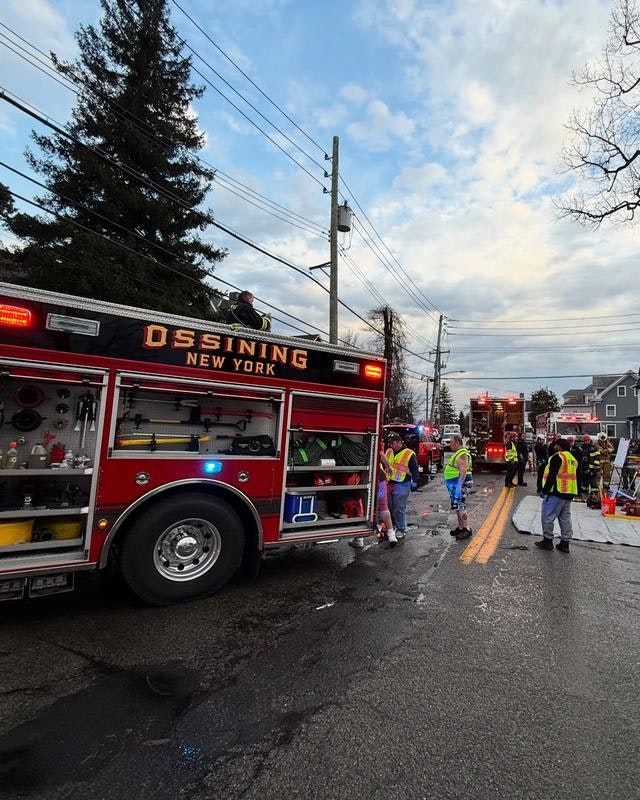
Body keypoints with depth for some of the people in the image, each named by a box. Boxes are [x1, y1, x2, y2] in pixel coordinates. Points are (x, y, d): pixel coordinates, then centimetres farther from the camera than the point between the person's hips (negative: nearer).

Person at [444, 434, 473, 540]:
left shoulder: (463, 454, -17)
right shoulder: (457, 453, 16)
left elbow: (463, 472, -24)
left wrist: (459, 486, -26)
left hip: (459, 483, -10)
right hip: (454, 483, 10)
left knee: (459, 507, -8)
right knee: (457, 507, 15)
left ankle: (467, 529, -1)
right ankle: (460, 528, 23)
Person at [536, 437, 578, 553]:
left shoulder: (557, 457, -12)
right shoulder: (573, 459, 16)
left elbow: (551, 476, -17)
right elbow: (575, 477, 20)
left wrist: (545, 490, -12)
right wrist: (570, 493, 24)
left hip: (556, 492, -9)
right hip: (569, 494, 9)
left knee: (548, 516, -2)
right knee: (565, 518, 12)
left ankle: (547, 541, 2)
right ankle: (565, 543, 16)